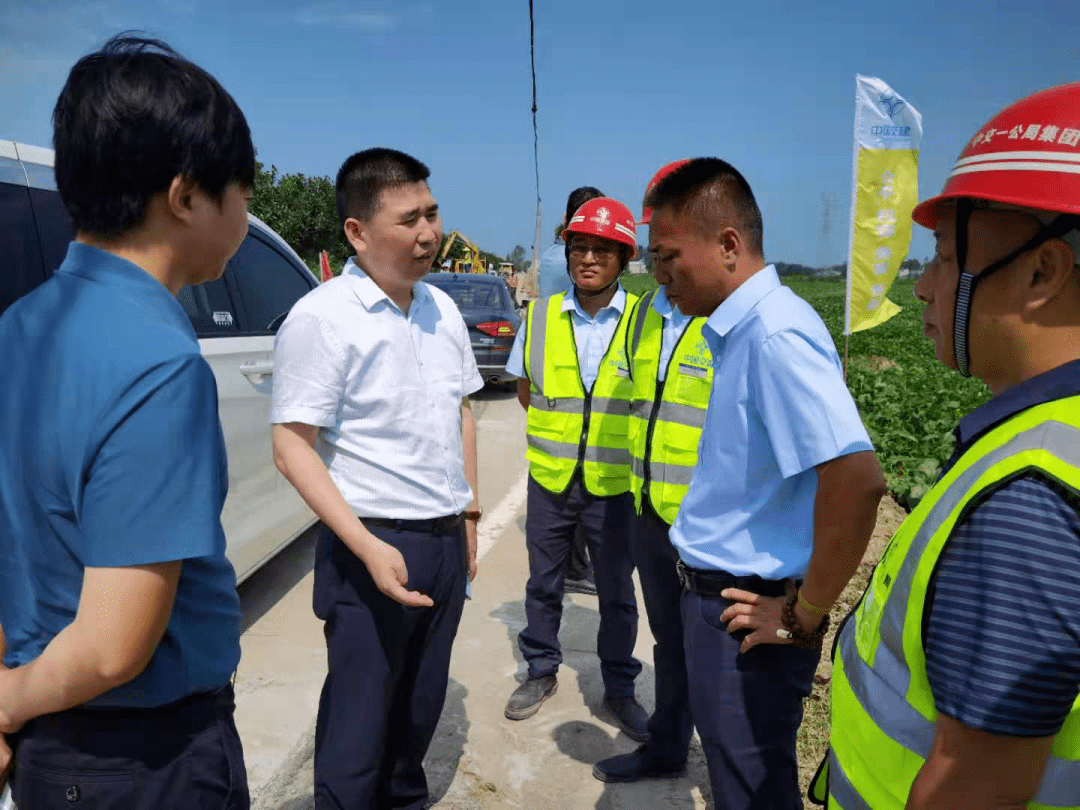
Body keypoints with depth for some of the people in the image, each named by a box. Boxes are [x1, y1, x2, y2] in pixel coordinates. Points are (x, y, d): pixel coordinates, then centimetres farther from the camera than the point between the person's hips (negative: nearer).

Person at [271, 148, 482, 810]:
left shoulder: (442, 309, 7)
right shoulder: (321, 317, -13)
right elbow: (293, 446, -15)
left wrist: (469, 514, 14)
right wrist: (368, 548, -22)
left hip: (448, 541, 6)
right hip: (376, 546, -6)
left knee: (423, 705, 20)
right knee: (360, 719, 7)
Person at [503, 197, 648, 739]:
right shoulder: (540, 317, -2)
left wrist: (614, 433, -3)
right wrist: (559, 428, 6)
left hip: (614, 484, -2)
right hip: (549, 477, 2)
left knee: (617, 593, 11)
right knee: (543, 583, 17)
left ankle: (619, 689, 32)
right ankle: (541, 671, 39)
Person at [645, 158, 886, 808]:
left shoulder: (775, 334, -23)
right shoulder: (741, 329, 8)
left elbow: (857, 479, -32)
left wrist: (804, 617, -20)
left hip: (747, 617, -9)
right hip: (716, 599, 9)